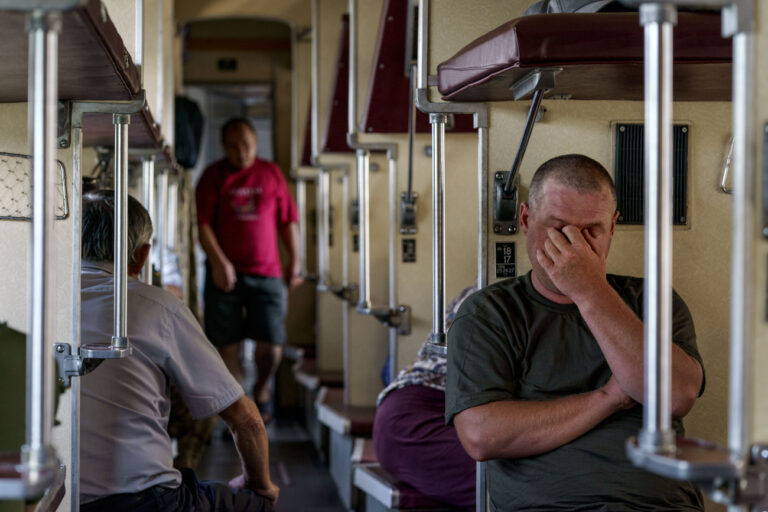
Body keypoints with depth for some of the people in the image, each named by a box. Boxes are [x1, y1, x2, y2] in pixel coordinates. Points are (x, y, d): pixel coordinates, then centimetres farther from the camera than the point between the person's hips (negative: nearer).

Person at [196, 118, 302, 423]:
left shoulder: (271, 174, 9)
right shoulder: (214, 176, 4)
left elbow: (288, 222, 12)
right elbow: (204, 225, -2)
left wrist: (294, 262, 8)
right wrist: (219, 262, -13)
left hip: (266, 274, 1)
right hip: (225, 273, -1)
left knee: (271, 345, -5)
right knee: (227, 344, 0)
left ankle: (262, 388, 24)